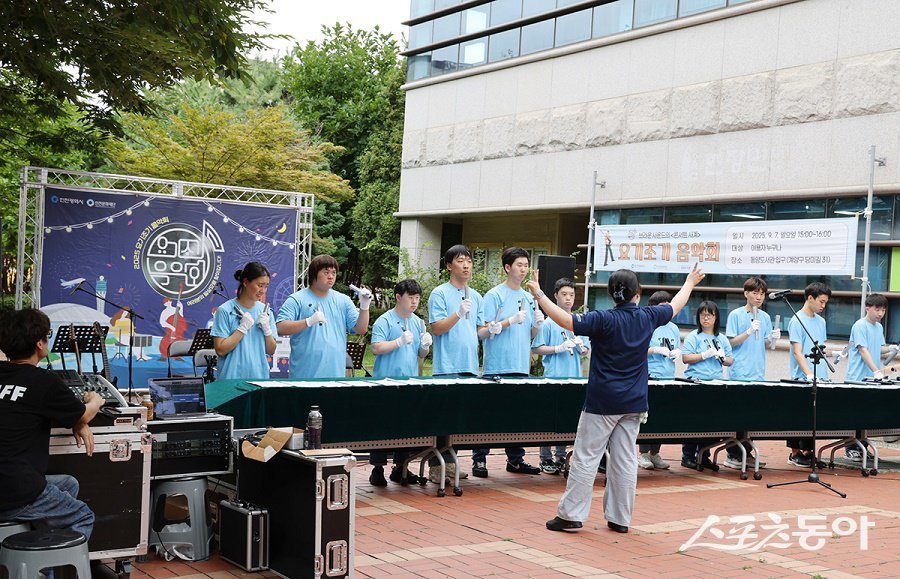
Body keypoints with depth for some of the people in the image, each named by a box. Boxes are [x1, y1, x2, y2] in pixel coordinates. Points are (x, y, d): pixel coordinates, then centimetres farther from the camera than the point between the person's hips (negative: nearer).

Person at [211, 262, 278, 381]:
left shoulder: (264, 310, 5)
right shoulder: (225, 311, -8)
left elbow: (271, 351, 7)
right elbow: (220, 350, -13)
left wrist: (267, 330, -9)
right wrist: (243, 328, -16)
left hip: (260, 377, 4)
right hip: (232, 379, -4)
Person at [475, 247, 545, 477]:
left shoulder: (528, 298, 15)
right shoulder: (495, 295, -4)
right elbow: (483, 332, -9)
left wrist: (538, 323, -2)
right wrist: (511, 321, -18)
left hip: (521, 367, 6)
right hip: (498, 366, -6)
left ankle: (516, 459, 17)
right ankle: (479, 460, 3)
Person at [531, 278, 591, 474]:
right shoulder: (549, 323, -2)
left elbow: (586, 352, 17)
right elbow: (536, 348, -4)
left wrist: (581, 346, -5)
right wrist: (559, 348, -14)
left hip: (574, 377, 4)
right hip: (553, 377, -4)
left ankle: (560, 457, 17)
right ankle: (546, 458, 5)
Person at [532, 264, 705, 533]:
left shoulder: (604, 319, -13)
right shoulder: (648, 317, 1)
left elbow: (566, 320, -23)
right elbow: (675, 306, 19)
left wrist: (538, 294, -18)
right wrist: (689, 283, 37)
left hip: (602, 400, -4)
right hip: (633, 401, 4)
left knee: (586, 457, 0)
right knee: (625, 460, 9)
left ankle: (571, 514, 3)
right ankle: (620, 518, 14)